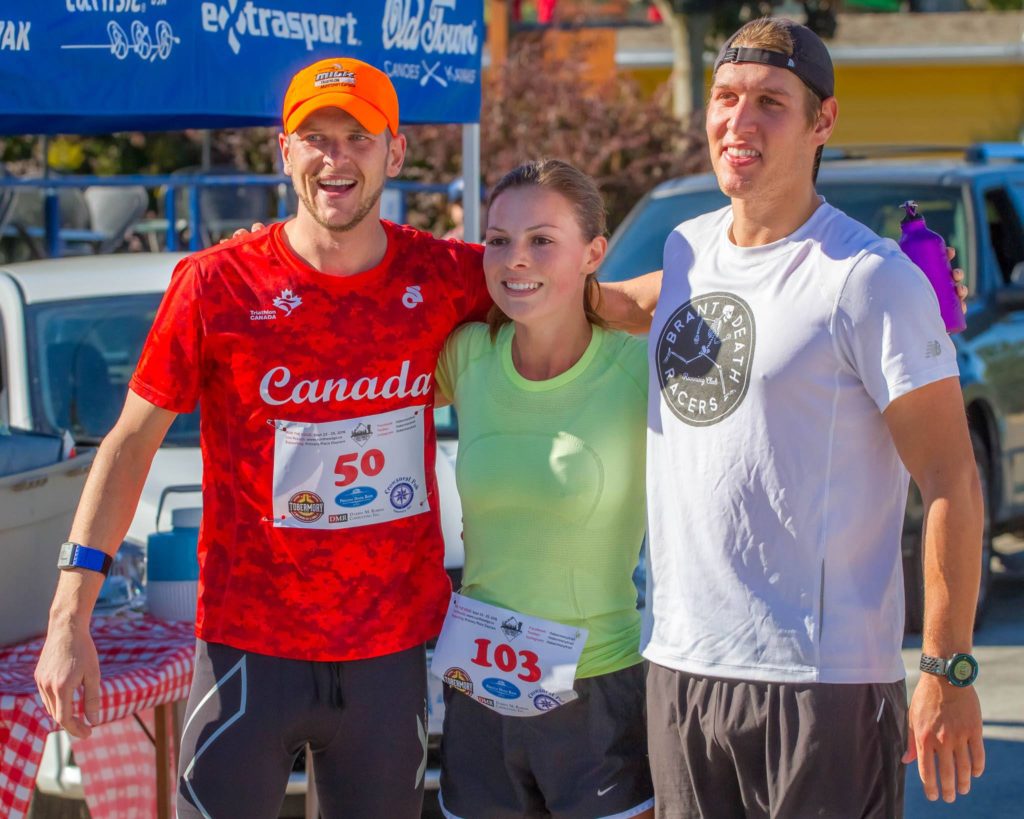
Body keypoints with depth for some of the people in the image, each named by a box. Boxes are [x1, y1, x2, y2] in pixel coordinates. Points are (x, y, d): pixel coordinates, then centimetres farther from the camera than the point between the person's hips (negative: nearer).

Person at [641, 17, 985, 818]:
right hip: (679, 665, 6)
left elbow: (951, 482, -11)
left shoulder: (869, 278, -11)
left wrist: (949, 669, -14)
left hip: (824, 683, -6)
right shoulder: (683, 249, 10)